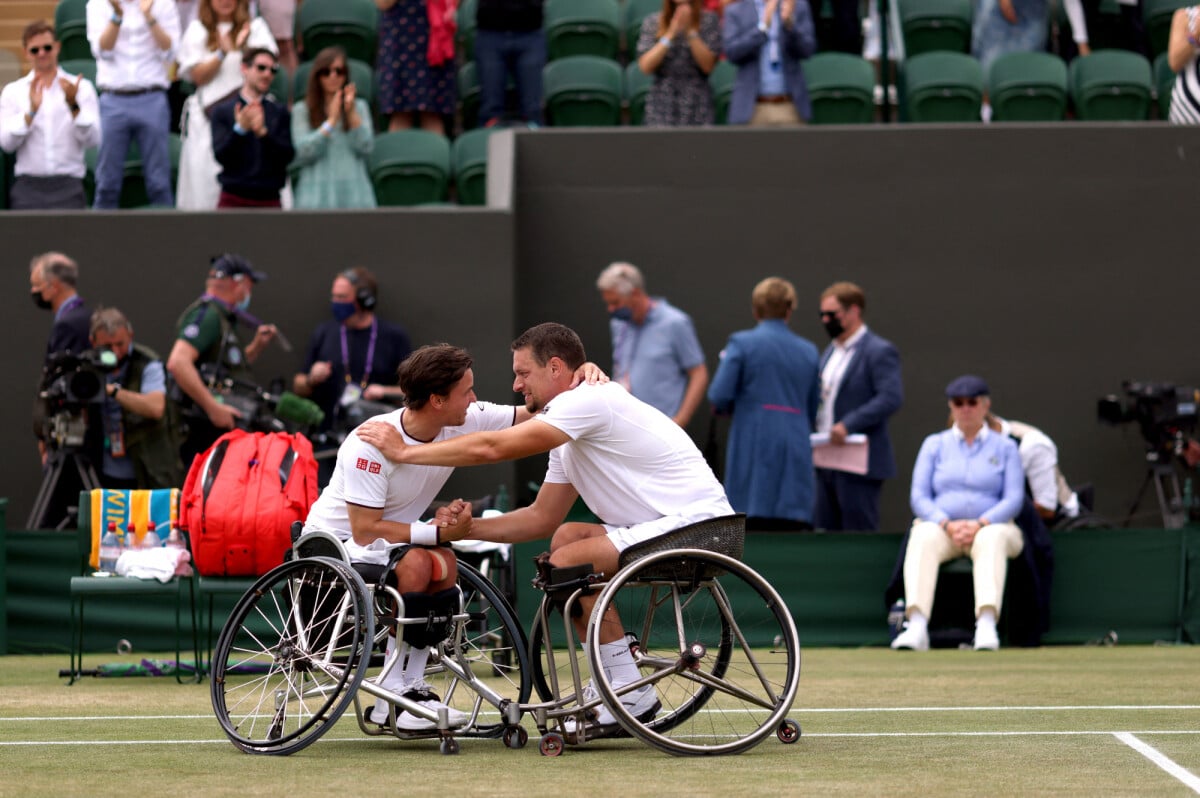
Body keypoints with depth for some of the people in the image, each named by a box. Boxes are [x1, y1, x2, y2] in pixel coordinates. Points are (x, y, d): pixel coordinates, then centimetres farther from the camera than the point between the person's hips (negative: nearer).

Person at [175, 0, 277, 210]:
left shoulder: (255, 27, 10)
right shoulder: (197, 30, 12)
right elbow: (198, 75, 3)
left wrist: (244, 49, -20)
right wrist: (223, 53, -11)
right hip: (206, 112, 1)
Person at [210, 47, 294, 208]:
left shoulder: (280, 112, 10)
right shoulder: (223, 111, 5)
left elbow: (288, 155, -2)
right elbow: (220, 155, -6)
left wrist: (263, 132, -18)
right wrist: (239, 129, -23)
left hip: (269, 199, 2)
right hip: (234, 199, -2)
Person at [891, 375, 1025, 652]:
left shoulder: (1005, 447, 12)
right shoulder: (934, 444, 16)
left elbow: (1014, 500, 1)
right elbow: (919, 497, 5)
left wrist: (979, 524, -17)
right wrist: (947, 524, -14)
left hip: (989, 527, -1)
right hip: (940, 526, 1)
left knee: (993, 539, -37)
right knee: (923, 537, -35)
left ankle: (986, 623, -56)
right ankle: (916, 626, -52)